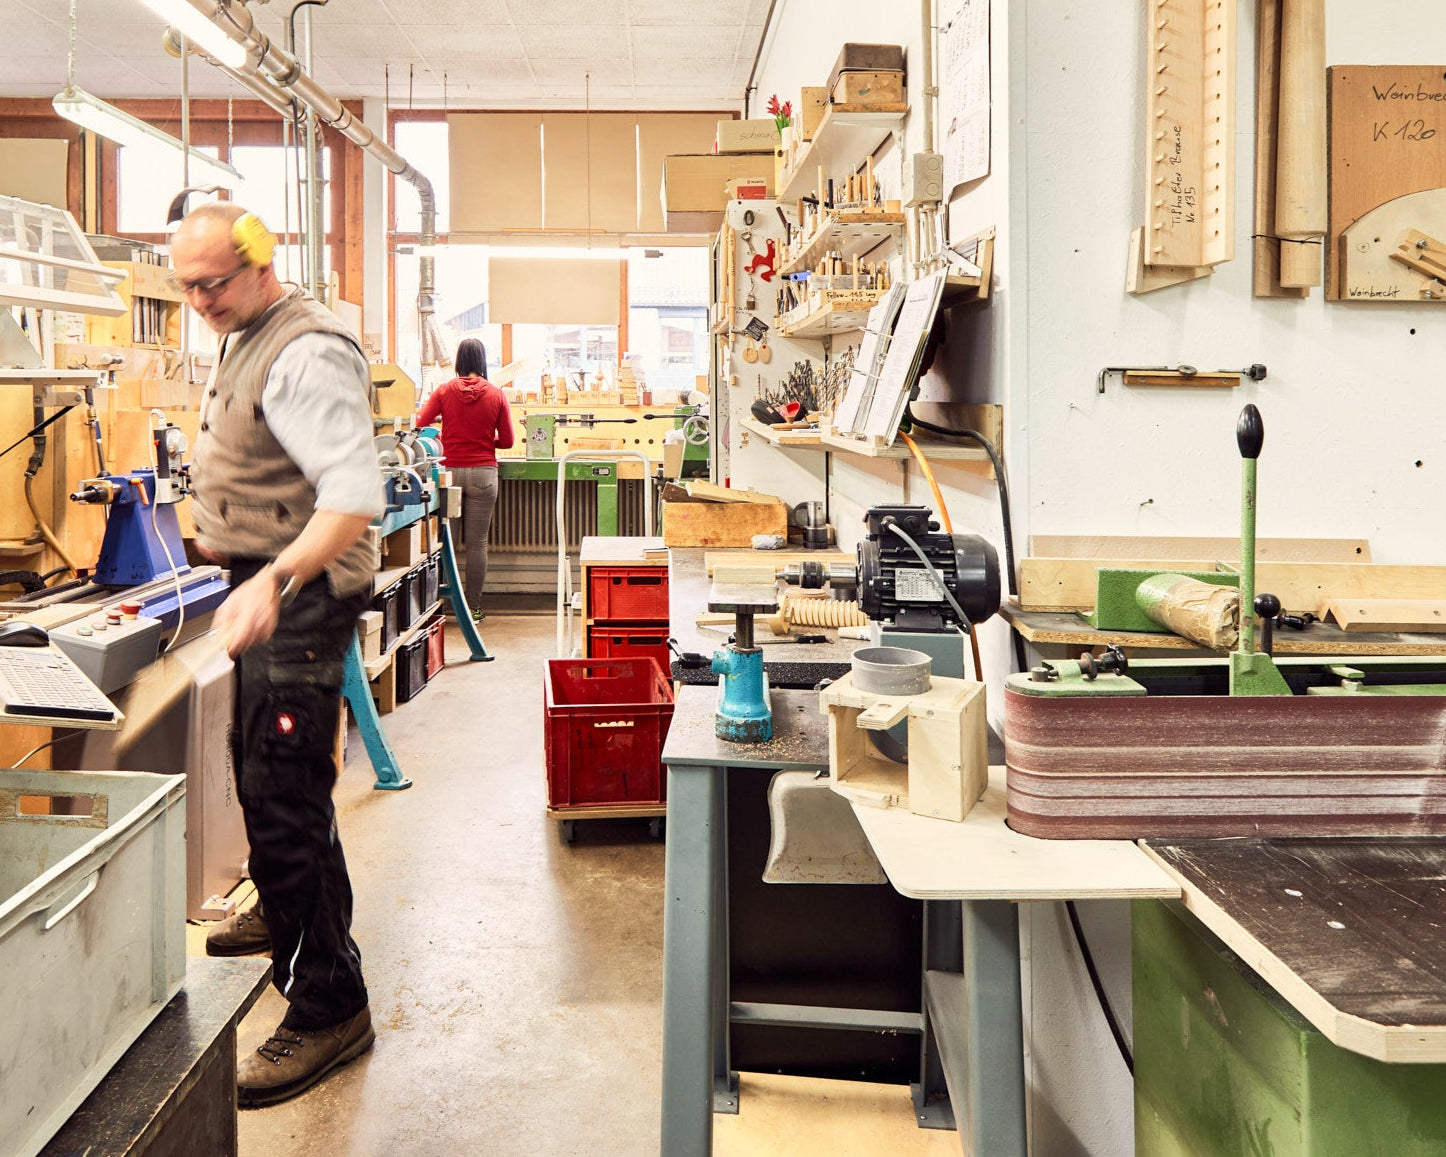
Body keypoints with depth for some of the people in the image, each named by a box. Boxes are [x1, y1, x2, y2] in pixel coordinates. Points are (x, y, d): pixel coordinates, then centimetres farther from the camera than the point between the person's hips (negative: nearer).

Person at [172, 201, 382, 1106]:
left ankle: (330, 1007, -3)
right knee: (258, 766, 24)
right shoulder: (248, 344, 14)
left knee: (284, 796, -11)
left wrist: (277, 578, -44)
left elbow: (354, 494, -32)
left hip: (301, 597, -11)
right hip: (271, 589, 11)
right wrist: (234, 544, 29)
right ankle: (287, 912, 47)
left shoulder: (306, 354, -21)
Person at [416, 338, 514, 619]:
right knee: (477, 543, 2)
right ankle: (473, 607, 6)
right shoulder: (496, 394, 0)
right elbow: (508, 440, 3)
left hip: (450, 471, 1)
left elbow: (420, 422, -2)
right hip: (484, 472, -1)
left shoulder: (444, 391, 0)